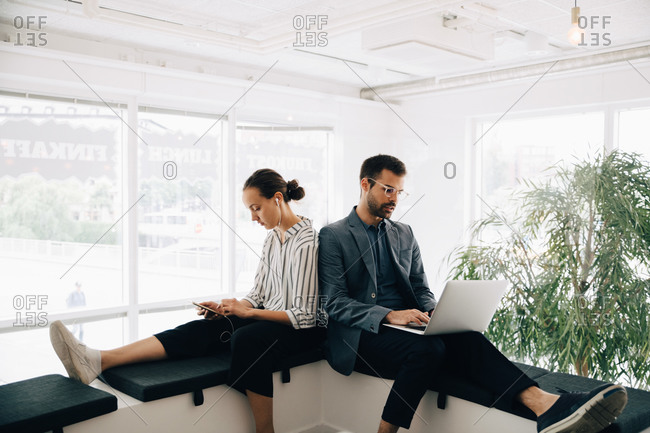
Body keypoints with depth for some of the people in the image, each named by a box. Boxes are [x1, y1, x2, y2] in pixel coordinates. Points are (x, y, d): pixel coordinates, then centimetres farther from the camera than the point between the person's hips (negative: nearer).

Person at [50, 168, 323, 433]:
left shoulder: (306, 243, -16)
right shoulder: (272, 237, 11)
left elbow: (303, 315, -17)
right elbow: (257, 295, 13)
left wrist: (247, 312, -16)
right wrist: (225, 308, -5)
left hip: (302, 329, -7)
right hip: (269, 316, 7)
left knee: (247, 338, -36)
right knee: (205, 328, -16)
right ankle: (99, 360, -30)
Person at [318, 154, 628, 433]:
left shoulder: (404, 234, 17)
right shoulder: (333, 236, -1)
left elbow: (421, 289, 16)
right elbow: (334, 302, -9)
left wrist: (433, 314, -8)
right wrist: (388, 315, -23)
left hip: (405, 327, 5)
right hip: (361, 335, -4)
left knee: (465, 338, -26)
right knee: (428, 348, -33)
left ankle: (543, 404, -43)